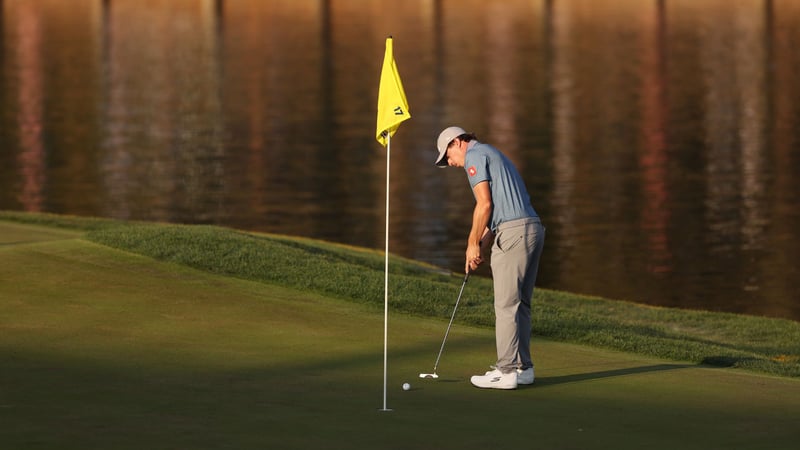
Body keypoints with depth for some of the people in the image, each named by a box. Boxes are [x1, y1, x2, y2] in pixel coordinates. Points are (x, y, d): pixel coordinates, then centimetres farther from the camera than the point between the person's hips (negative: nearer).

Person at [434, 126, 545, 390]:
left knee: (506, 305, -7)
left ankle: (507, 371, -7)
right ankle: (522, 367, 14)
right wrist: (480, 247, 18)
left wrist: (472, 244, -2)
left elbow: (485, 204, -11)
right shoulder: (492, 156, 28)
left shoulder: (474, 155, -2)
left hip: (513, 232, -9)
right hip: (532, 229, 9)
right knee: (520, 304, 13)